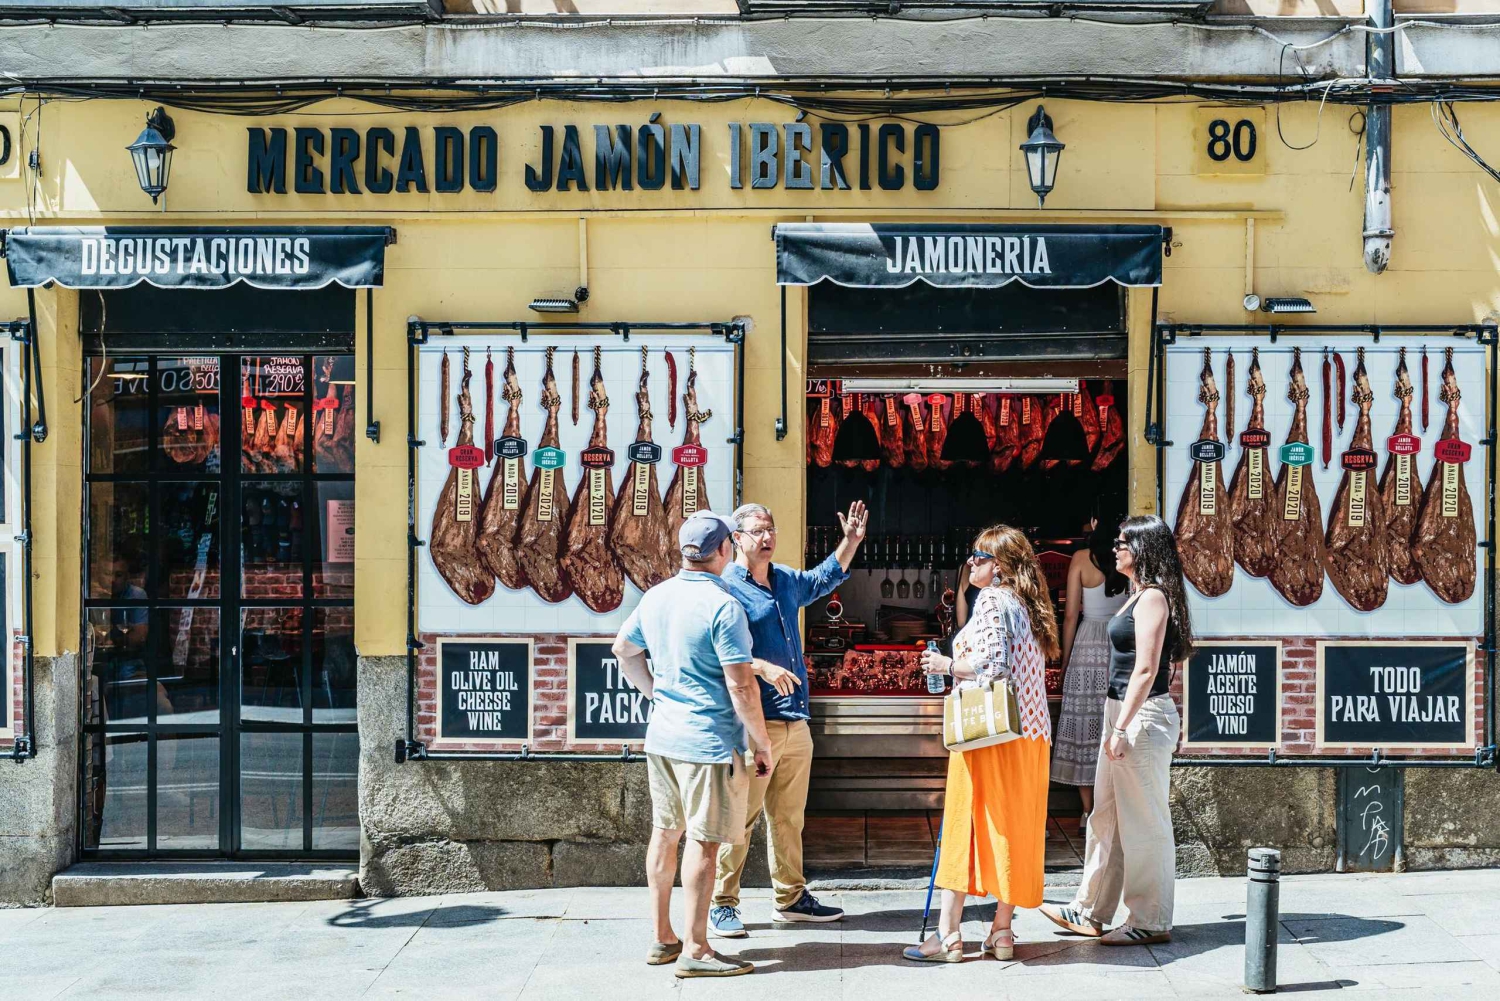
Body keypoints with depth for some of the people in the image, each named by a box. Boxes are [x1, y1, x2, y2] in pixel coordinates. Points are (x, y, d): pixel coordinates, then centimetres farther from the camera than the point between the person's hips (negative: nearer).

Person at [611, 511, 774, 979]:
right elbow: (741, 685, -19)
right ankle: (695, 951, 1)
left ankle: (662, 939, 24)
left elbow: (624, 650, 21)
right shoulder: (722, 606, -18)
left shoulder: (655, 597, 6)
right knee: (703, 842, -2)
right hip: (709, 741, -8)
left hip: (662, 736, 8)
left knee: (665, 833, 15)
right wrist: (763, 742, -9)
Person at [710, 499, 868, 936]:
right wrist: (763, 668, -27)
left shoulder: (788, 581, 16)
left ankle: (791, 897, 21)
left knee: (788, 817, 13)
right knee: (740, 817, -5)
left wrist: (851, 540, 32)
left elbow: (825, 578, 38)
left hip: (796, 721, 8)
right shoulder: (726, 587, -8)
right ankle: (723, 905, 3)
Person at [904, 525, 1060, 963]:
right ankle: (1002, 931, 10)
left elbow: (992, 663, -19)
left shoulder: (991, 600, -9)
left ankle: (949, 934, -4)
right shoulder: (1027, 606, 15)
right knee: (1015, 825, 8)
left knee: (966, 824, -4)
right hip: (1030, 732, 8)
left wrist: (948, 665, -6)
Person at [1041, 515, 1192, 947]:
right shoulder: (1140, 596, 15)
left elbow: (1146, 669, -21)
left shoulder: (1153, 598, -15)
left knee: (1143, 822, -1)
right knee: (1106, 817, 15)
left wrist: (1121, 728, -22)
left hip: (1143, 716, -11)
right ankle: (1090, 912, 24)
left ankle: (1151, 923, 8)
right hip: (1124, 714, 11)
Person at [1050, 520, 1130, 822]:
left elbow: (1071, 615, -2)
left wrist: (1065, 660, 5)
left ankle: (1089, 811, 7)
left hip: (1089, 642, -2)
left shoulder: (1082, 558, -3)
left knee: (1084, 722, 4)